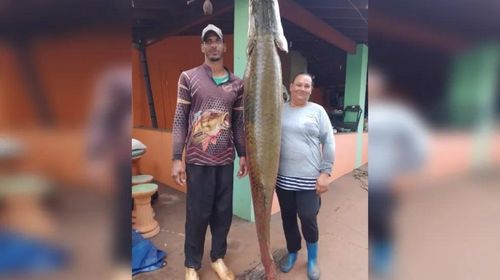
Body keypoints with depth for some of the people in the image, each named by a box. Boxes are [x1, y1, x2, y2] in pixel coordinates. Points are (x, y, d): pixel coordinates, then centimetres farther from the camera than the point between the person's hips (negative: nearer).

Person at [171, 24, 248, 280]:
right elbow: (180, 120, -4)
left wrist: (243, 155, 9)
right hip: (198, 159, -3)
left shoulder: (237, 83, 8)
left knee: (223, 211, 12)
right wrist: (177, 158, -9)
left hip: (226, 159, 3)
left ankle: (218, 257, 34)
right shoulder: (188, 77, -1)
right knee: (197, 213, 7)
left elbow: (239, 123, 11)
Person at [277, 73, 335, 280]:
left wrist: (325, 173, -7)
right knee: (288, 217, 14)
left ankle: (312, 258, 29)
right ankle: (292, 252, 39)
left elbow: (328, 143, -1)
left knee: (308, 218, 2)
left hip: (309, 177, -2)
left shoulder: (317, 111, 0)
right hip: (282, 176, 3)